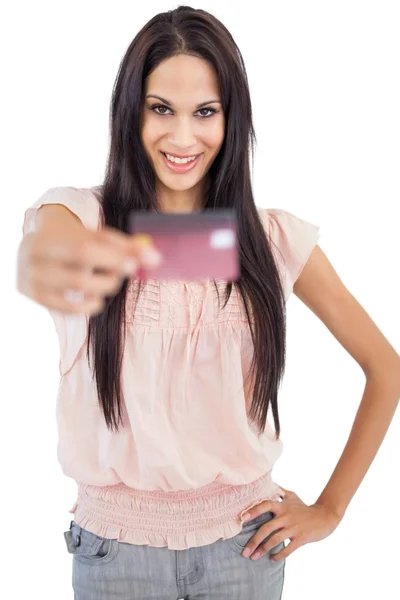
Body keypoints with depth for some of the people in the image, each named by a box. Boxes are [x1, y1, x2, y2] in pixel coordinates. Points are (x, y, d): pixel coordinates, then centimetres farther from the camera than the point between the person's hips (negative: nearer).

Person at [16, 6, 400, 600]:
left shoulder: (275, 238, -6)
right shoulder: (81, 217, -10)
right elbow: (49, 234, -35)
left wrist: (329, 509, -2)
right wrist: (40, 266, -58)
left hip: (244, 538, 1)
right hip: (116, 542, 0)